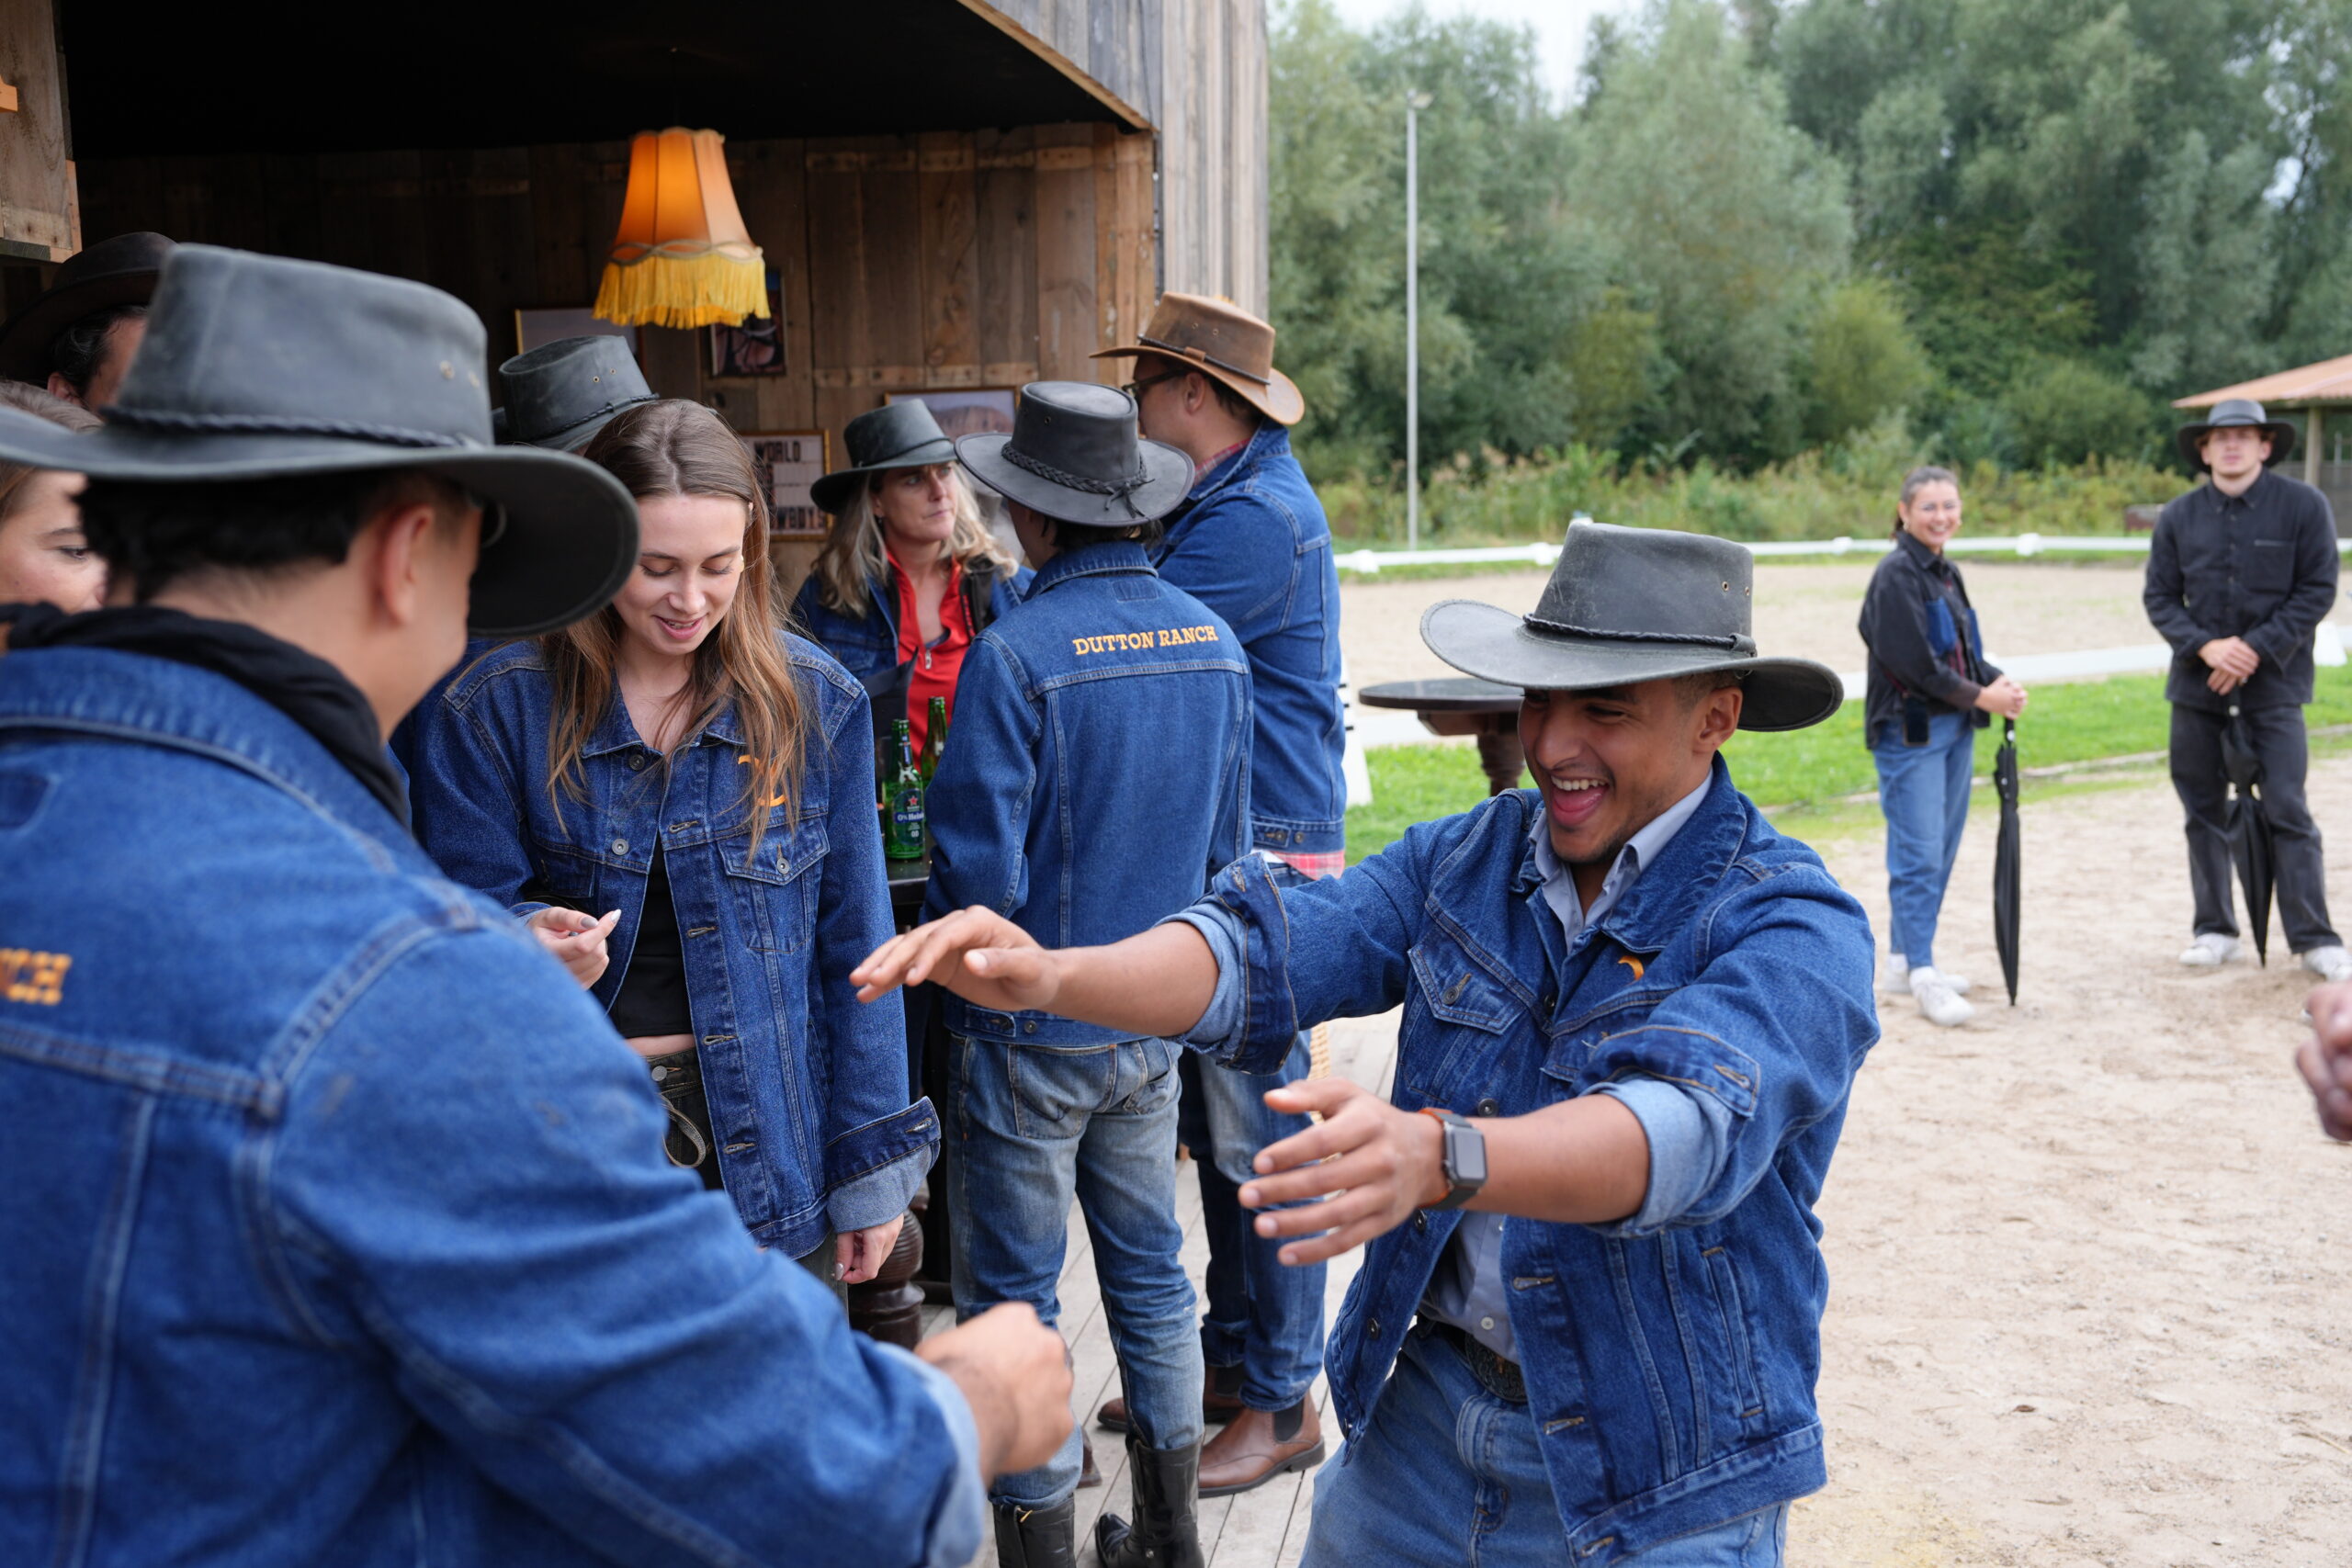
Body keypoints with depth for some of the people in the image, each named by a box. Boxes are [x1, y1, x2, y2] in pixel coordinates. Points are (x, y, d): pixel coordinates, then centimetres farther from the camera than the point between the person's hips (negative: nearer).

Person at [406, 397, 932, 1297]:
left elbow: (851, 943, 1)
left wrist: (872, 1167, 0)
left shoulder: (815, 701, -2)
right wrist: (529, 941, -26)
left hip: (771, 1149, 1)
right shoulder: (496, 707, -6)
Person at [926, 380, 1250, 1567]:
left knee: (1013, 1298, 8)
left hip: (1030, 1032, -6)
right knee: (1149, 1270, 19)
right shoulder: (1213, 643, -1)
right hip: (1157, 1018, 6)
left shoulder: (1015, 655, -21)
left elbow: (977, 876, -20)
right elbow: (1225, 848, 7)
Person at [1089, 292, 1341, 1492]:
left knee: (1260, 1130, -2)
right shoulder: (1227, 502, 16)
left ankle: (1283, 1404, 10)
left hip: (1268, 852, -10)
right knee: (1213, 1119, 16)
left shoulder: (1256, 519, -17)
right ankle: (1230, 1359, 29)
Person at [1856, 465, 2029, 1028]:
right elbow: (1913, 661, -18)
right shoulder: (1896, 575, -12)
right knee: (1919, 853, -9)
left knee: (1941, 851, 12)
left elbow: (1961, 651, 18)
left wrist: (1998, 681, -2)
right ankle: (1921, 973, -6)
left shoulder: (1947, 573, 14)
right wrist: (1980, 697, -12)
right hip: (1908, 729, -9)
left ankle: (1903, 959, 21)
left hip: (1955, 728, 9)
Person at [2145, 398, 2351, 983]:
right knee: (2204, 812, 9)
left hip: (2273, 684, -3)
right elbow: (2159, 598, 4)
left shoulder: (2304, 505, -3)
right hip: (2196, 686, 3)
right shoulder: (2178, 516, 3)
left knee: (2288, 812, -5)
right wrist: (2205, 646, -12)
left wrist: (2256, 647, -14)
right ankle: (2214, 929, 21)